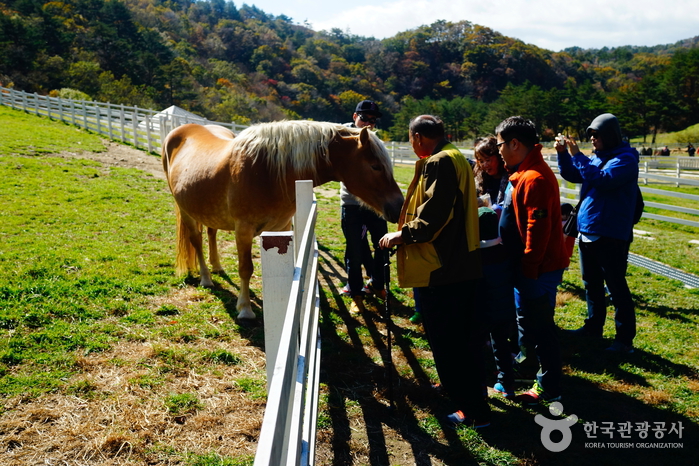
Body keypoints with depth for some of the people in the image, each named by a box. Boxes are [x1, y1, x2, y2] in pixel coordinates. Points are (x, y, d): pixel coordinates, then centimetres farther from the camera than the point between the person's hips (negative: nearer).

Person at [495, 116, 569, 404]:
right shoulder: (525, 173, 11)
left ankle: (549, 388, 15)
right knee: (528, 317, 22)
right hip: (528, 265, 10)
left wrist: (529, 267, -20)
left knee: (539, 325, 2)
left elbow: (538, 228, -26)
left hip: (538, 268, -10)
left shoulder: (534, 178, -22)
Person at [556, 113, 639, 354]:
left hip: (611, 235, -8)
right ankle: (593, 327, 31)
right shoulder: (596, 157, 10)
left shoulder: (626, 159, -13)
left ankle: (625, 339, 8)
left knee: (616, 287, -1)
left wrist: (577, 155, -22)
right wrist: (563, 153, -2)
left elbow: (602, 180, -27)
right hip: (587, 231, 8)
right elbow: (571, 174, 14)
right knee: (591, 284, 17)